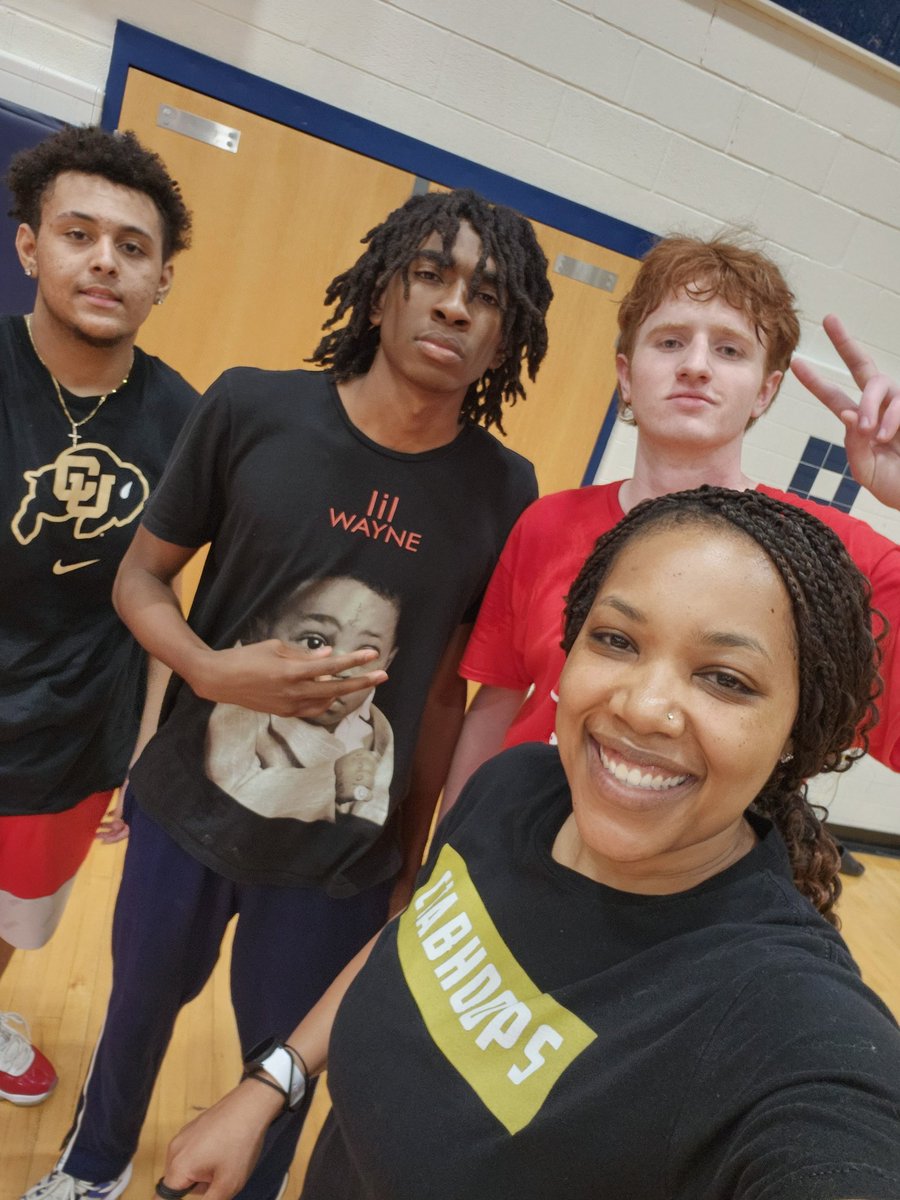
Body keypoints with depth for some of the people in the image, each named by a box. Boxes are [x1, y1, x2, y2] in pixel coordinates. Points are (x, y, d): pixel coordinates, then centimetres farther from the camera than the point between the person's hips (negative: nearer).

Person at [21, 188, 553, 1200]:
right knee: (141, 1002, 27)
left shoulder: (504, 493, -10)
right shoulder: (252, 408, -12)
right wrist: (215, 671, -22)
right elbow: (140, 576, -3)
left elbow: (450, 685, -2)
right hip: (186, 809, 2)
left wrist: (410, 857, 3)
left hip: (342, 859, -1)